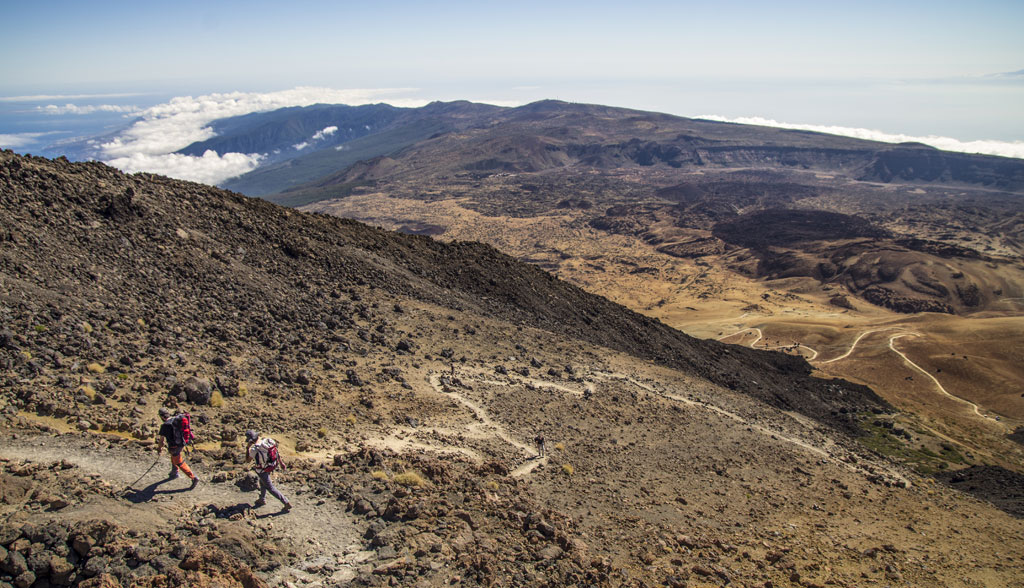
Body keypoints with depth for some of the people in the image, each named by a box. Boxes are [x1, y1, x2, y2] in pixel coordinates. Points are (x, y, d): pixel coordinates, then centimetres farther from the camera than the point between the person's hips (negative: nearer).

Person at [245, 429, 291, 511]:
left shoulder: (254, 450, -30)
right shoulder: (268, 440, -12)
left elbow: (247, 460, -11)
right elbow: (277, 452, -1)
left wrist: (247, 447, -7)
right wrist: (281, 462, 12)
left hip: (263, 470, -7)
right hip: (272, 465, 7)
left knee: (271, 488, 6)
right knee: (262, 482, 31)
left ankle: (287, 503, 7)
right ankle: (262, 499, 52)